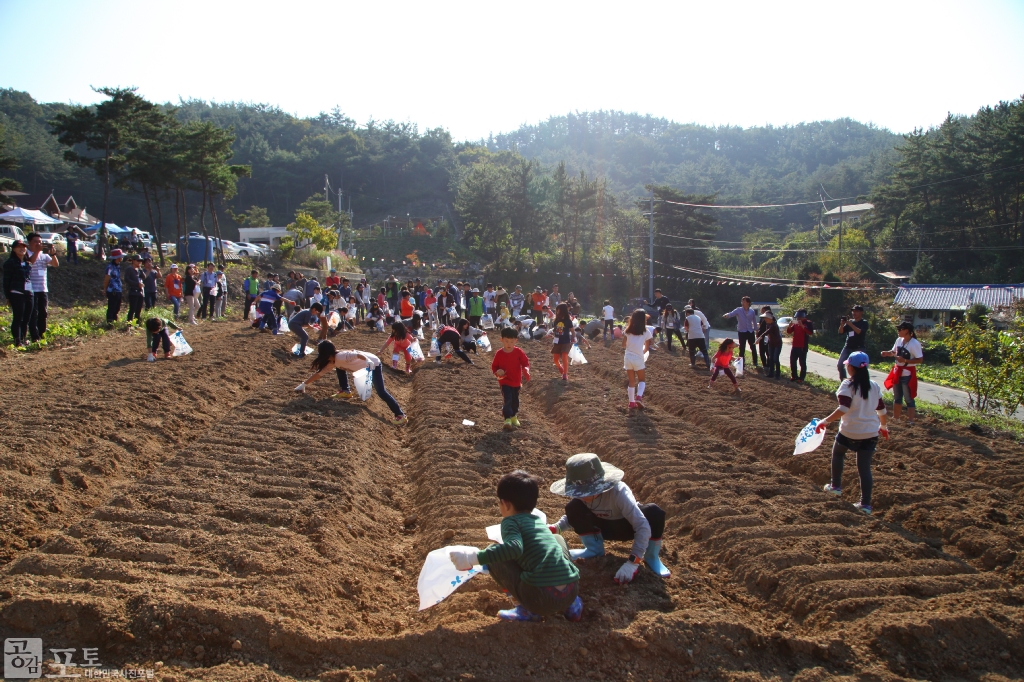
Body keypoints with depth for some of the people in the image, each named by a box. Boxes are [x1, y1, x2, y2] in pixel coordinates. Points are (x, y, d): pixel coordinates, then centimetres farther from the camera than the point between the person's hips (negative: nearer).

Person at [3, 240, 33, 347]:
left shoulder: (27, 262, 16)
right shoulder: (10, 262, -5)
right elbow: (6, 281, -6)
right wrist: (8, 296, -9)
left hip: (28, 294, 6)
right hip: (16, 294, -6)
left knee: (26, 319, 10)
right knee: (18, 318, -4)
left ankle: (24, 339, 19)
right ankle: (17, 341, -1)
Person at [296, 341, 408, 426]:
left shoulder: (341, 357, -24)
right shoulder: (332, 361, 5)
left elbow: (359, 355, -36)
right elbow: (318, 373, 12)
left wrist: (368, 362, -50)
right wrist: (303, 385, 15)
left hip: (374, 364, -10)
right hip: (368, 363, 10)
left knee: (380, 391, -20)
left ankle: (401, 415, -25)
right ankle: (345, 391, 23)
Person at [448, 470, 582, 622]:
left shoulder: (511, 521, 2)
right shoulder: (538, 521, 23)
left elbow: (514, 548, -21)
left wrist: (474, 558, -19)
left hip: (542, 598, -6)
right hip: (571, 592, 6)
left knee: (494, 557, 12)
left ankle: (528, 610, 7)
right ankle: (571, 604, 19)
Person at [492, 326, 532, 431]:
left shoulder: (519, 352, -7)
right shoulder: (499, 354, -8)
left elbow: (525, 362, -3)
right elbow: (494, 366, 0)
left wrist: (526, 369, -24)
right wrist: (497, 371, -22)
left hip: (516, 381, 3)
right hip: (505, 381, -3)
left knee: (515, 400, 17)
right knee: (507, 399, -18)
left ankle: (514, 417, 38)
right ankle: (508, 419, -17)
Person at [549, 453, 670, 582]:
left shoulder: (618, 492, -38)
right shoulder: (583, 494, -24)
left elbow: (643, 526, -41)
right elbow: (574, 515, -5)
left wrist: (632, 563, -46)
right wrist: (556, 528, -26)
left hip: (626, 526, -3)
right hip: (604, 526, 3)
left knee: (655, 513, -36)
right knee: (573, 508, -24)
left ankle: (651, 557, -7)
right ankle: (594, 550, 1)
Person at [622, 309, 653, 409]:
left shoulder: (628, 330, 1)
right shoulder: (646, 331, -4)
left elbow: (623, 345, 7)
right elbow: (646, 348, 2)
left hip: (628, 358, 2)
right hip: (638, 359, -2)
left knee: (632, 381, 15)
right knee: (642, 380, 14)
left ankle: (632, 402, 13)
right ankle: (639, 396, -10)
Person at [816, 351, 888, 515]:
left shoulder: (848, 385, -13)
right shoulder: (874, 386, 5)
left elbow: (843, 409, -23)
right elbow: (882, 410, 12)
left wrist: (825, 421, -20)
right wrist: (883, 426, 28)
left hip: (849, 432, -4)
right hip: (870, 433, 4)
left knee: (837, 453, 26)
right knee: (865, 467, 9)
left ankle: (836, 486, 31)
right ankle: (865, 503, 8)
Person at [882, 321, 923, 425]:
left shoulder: (914, 343, -18)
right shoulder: (899, 340, 4)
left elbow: (920, 360, -20)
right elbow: (894, 352, 18)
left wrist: (905, 360, -27)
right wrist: (887, 353, -3)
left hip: (908, 374, -8)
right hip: (897, 372, 8)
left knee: (908, 399, -1)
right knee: (897, 397, 18)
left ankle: (910, 421, 6)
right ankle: (895, 418, 31)